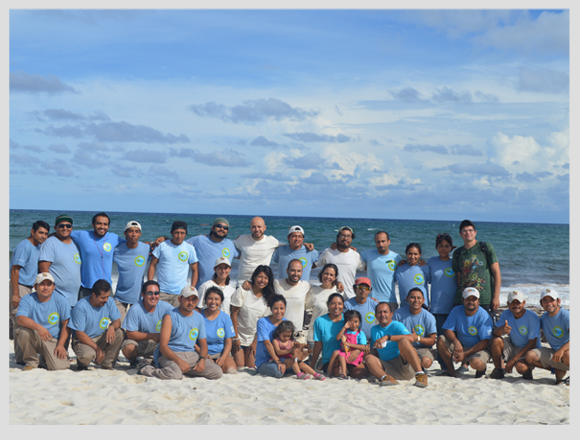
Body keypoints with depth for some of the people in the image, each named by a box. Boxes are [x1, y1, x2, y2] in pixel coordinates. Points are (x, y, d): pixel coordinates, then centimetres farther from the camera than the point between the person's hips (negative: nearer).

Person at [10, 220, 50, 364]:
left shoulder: (38, 247, 12)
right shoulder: (24, 247, -15)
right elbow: (15, 270, -19)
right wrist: (16, 294, -21)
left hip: (29, 288, 9)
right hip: (19, 288, -9)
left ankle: (22, 356, 23)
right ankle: (21, 357, -3)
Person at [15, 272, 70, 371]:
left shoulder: (61, 301, -2)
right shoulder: (28, 299, -5)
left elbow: (66, 325, -1)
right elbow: (20, 319, -22)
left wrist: (61, 345, -12)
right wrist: (38, 327, -39)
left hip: (53, 340, 0)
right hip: (33, 338, 0)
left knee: (60, 367, -22)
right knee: (23, 330, -33)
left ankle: (45, 358, 18)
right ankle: (31, 362, -9)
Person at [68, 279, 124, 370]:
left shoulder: (109, 301, -6)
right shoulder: (80, 307, -21)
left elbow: (117, 321, -4)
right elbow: (79, 334, -19)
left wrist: (112, 327, -31)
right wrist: (97, 348, -24)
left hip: (101, 338, 5)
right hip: (83, 340, -5)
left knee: (119, 334, -24)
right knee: (88, 354, -37)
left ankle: (107, 365, -10)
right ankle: (82, 364, 2)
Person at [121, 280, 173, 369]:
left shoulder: (165, 307, -11)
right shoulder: (135, 310, -20)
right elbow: (130, 334, -19)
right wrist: (152, 336, -23)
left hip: (157, 344, 3)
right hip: (138, 341, -3)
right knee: (128, 348, -36)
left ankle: (150, 358, 8)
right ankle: (134, 360, 5)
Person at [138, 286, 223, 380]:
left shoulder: (199, 318, 12)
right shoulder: (170, 317, -7)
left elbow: (203, 343, 14)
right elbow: (163, 346, -13)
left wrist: (202, 359, -8)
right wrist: (179, 361, -26)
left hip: (192, 355, 6)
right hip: (171, 354, -6)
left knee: (217, 372, -13)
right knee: (175, 375, -37)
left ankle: (182, 371, 5)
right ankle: (145, 368, -7)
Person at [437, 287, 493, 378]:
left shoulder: (484, 317, -15)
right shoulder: (457, 311, -1)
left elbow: (485, 342, -18)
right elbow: (447, 330, -5)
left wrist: (465, 354, -22)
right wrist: (456, 342, -28)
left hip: (478, 349, -5)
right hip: (460, 346, 5)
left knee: (476, 363, -37)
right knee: (441, 340, -18)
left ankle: (482, 368, 2)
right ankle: (451, 370, -7)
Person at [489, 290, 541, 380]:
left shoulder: (532, 317, -17)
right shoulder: (506, 314, -3)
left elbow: (532, 343, -17)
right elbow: (495, 333, -8)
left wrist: (513, 360, -20)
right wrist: (501, 329, -35)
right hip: (513, 348, 4)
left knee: (520, 367, -35)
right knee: (496, 341, -23)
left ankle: (528, 371, 3)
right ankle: (499, 370, -6)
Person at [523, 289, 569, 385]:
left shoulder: (566, 316, -15)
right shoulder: (544, 318, 8)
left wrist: (562, 350, -43)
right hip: (554, 352, 6)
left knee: (567, 355, -42)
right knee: (530, 356, -15)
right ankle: (558, 371, -2)